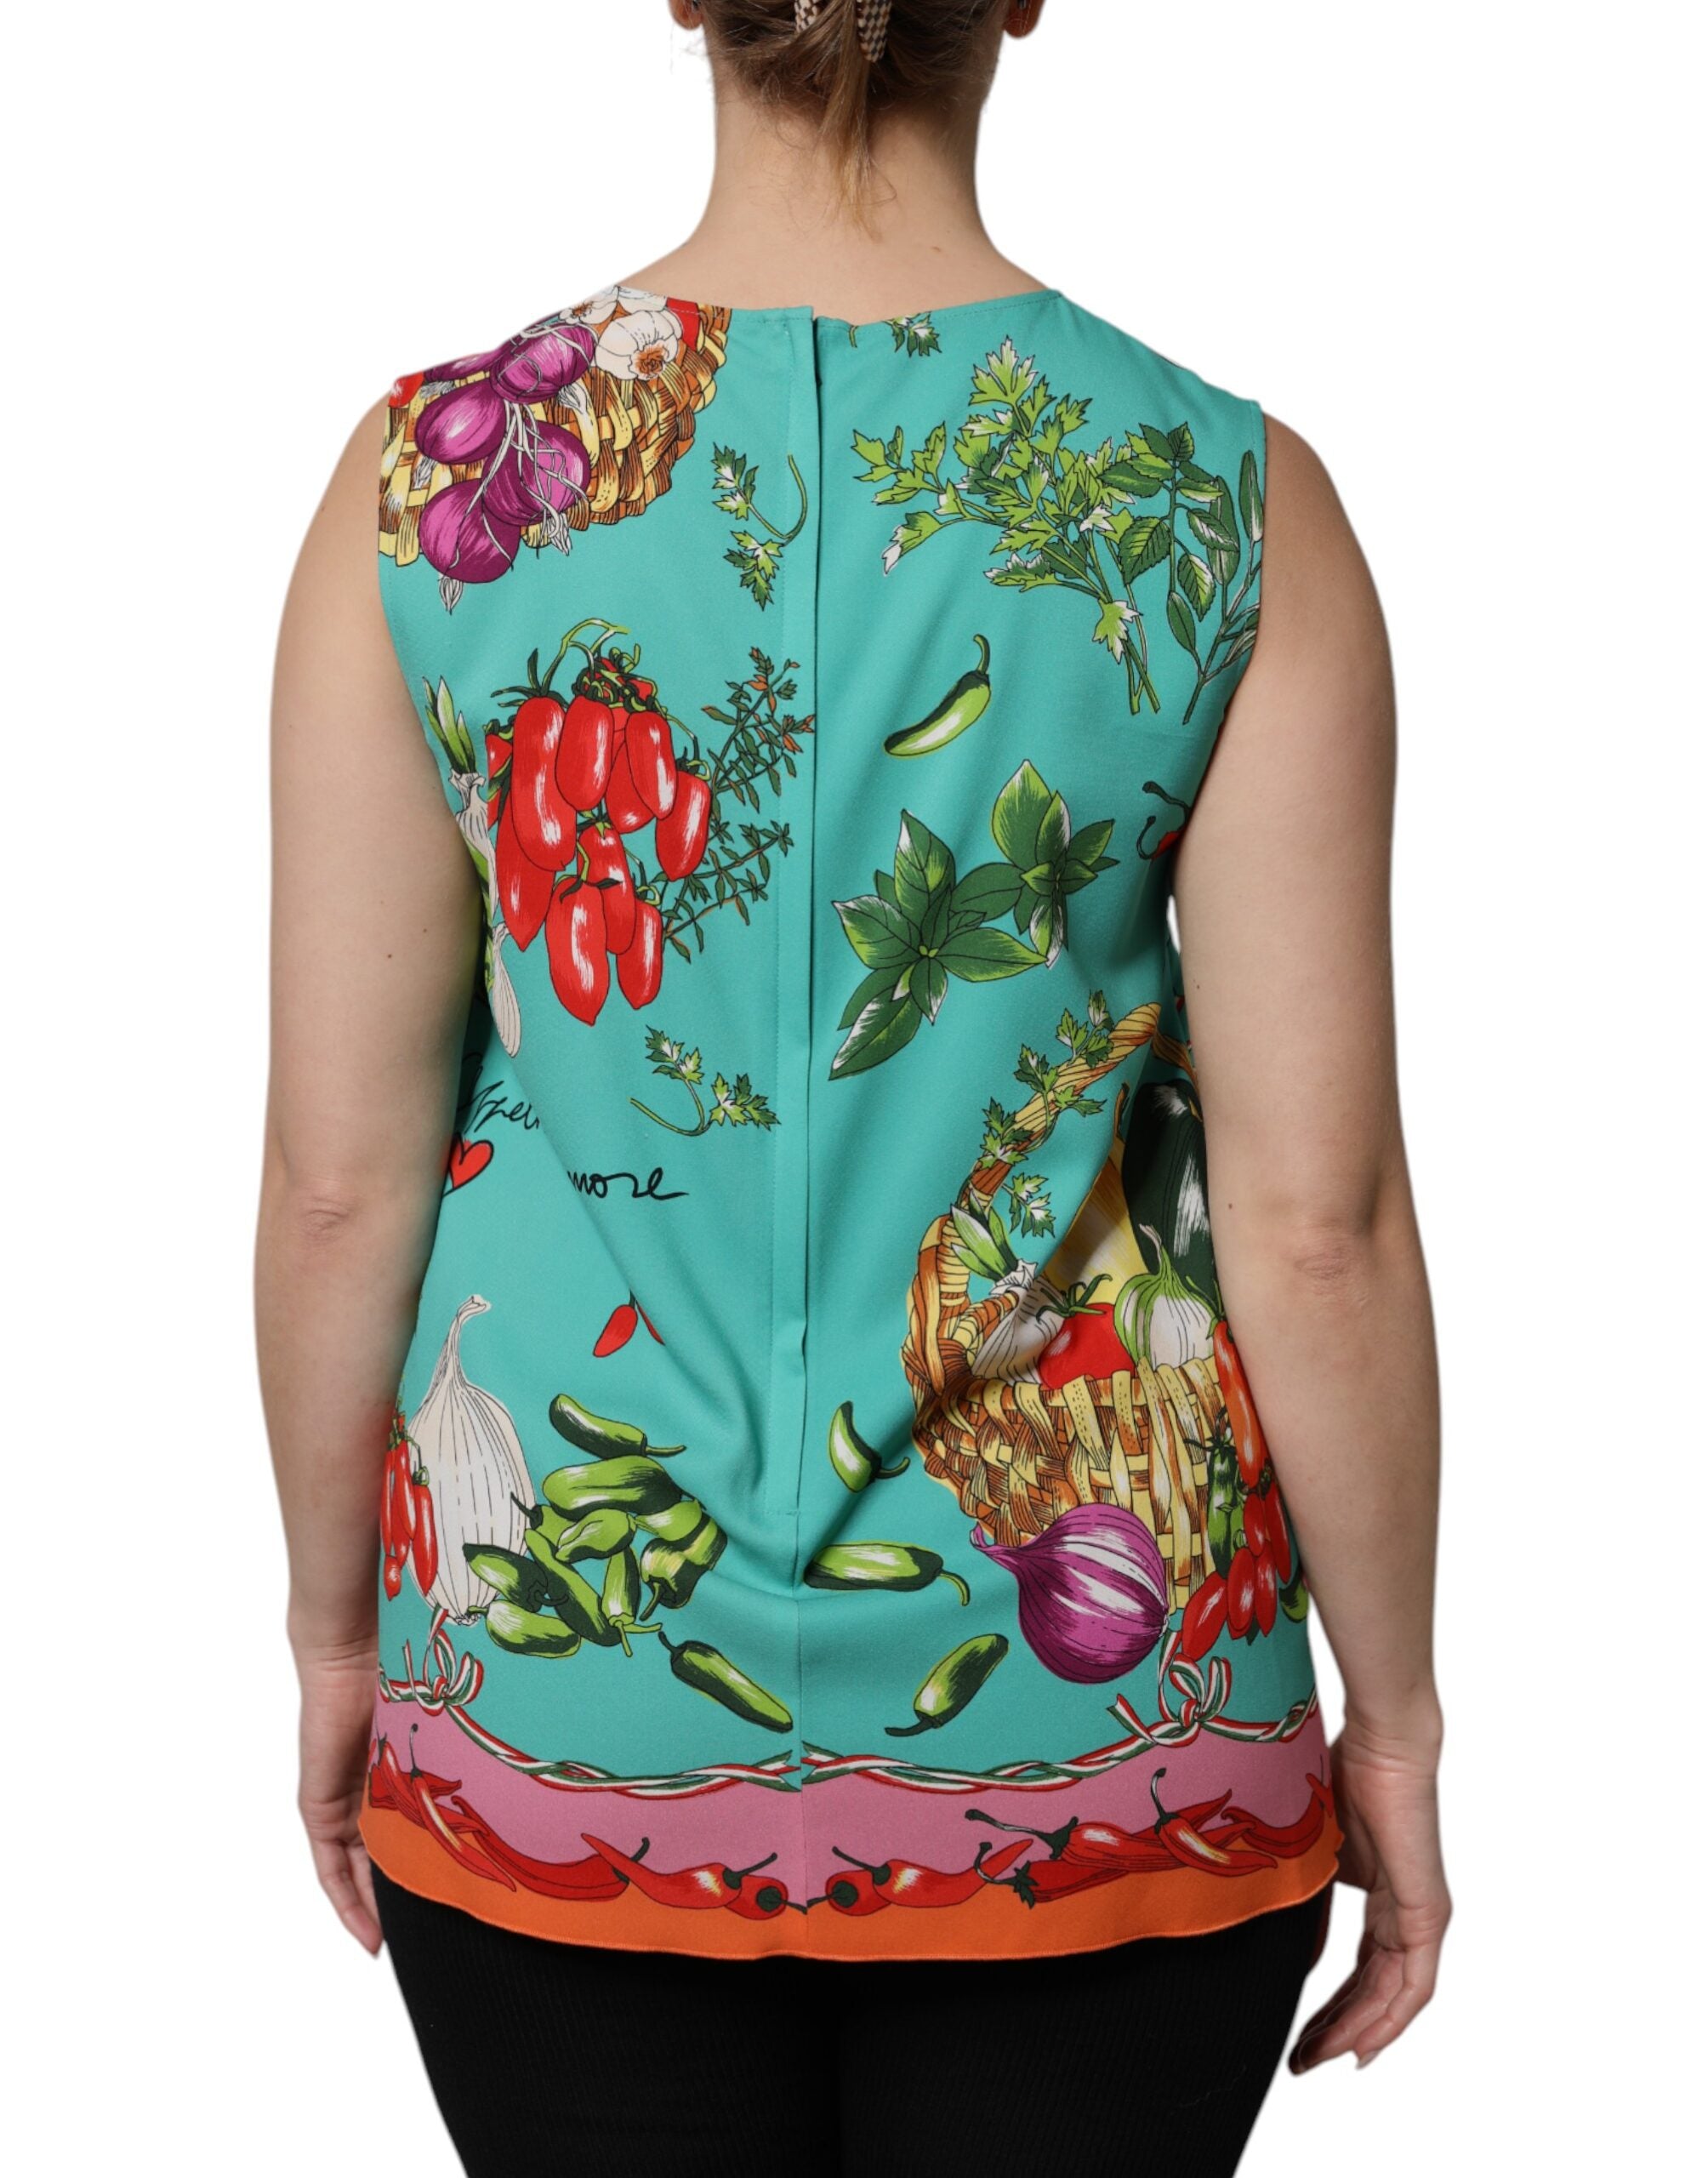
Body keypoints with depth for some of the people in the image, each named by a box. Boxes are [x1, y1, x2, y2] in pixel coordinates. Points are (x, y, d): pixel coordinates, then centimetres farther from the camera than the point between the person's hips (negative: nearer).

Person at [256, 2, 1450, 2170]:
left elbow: (339, 1175, -6)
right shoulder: (1233, 502, -10)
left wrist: (335, 1624, 9)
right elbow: (1321, 1214, -10)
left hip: (562, 1699, 1)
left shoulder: (434, 470, -8)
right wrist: (1390, 1708, 4)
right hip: (1096, 1746, 0)